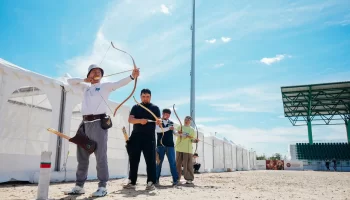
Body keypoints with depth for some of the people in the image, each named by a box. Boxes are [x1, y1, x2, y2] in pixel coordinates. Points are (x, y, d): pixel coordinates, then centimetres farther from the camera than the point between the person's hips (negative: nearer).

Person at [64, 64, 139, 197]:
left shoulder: (105, 86, 7)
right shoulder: (85, 87, 23)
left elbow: (120, 83, -8)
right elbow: (70, 81, 28)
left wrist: (132, 76, -26)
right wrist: (85, 80, 11)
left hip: (98, 123, -6)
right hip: (85, 123, 6)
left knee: (100, 156, -7)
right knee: (82, 157, 10)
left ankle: (102, 187, -2)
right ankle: (79, 186, 20)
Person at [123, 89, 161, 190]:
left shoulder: (155, 108, 9)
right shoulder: (135, 107, 12)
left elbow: (159, 120, -1)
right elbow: (130, 119, -2)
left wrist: (159, 121, -27)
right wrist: (140, 120, -22)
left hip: (149, 137, -2)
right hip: (136, 136, 2)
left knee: (150, 160, -5)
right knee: (133, 160, 5)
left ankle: (151, 182, -2)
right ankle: (131, 182, 13)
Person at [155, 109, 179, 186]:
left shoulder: (171, 123, 12)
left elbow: (174, 132, 15)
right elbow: (157, 130, -17)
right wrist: (168, 128, -22)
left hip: (170, 145, 2)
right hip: (161, 145, -2)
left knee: (172, 162, -2)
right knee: (159, 162, 5)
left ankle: (175, 180, -1)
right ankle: (156, 179, 16)